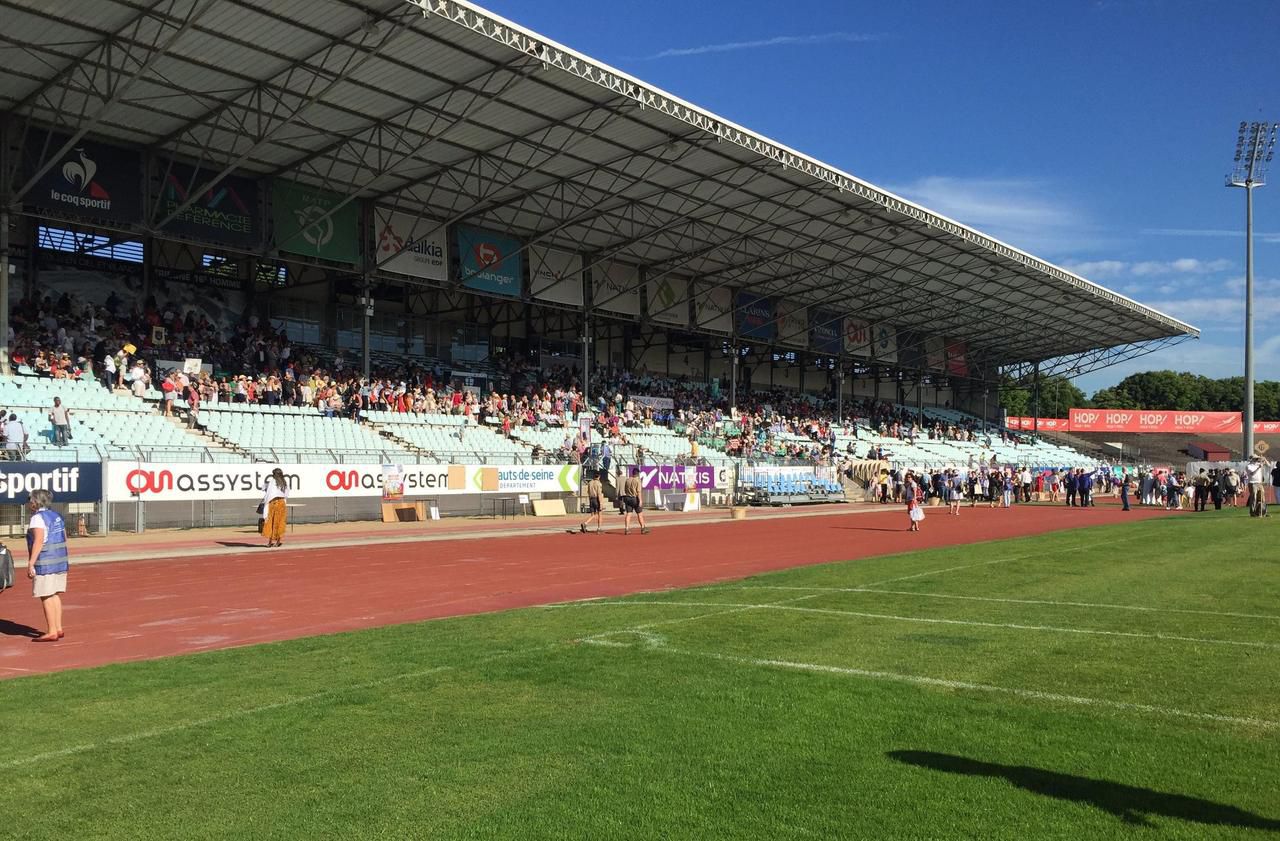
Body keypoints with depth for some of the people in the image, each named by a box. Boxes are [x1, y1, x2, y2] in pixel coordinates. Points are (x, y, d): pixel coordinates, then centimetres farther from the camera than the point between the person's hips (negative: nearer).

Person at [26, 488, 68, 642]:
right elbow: (64, 539, 15)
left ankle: (52, 632, -3)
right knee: (55, 595, 14)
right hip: (60, 561, 9)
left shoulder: (37, 518, -12)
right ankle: (58, 628, 17)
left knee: (46, 597, -4)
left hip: (45, 563, -9)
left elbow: (38, 542, -20)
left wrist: (30, 563, -20)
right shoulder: (57, 516, 14)